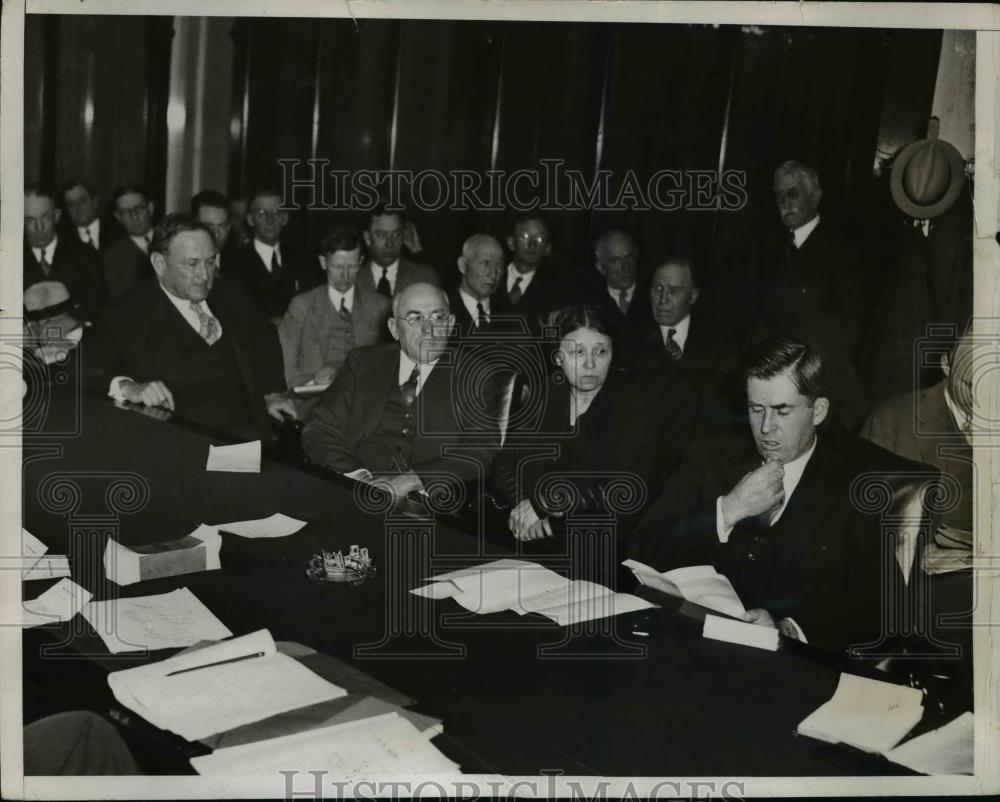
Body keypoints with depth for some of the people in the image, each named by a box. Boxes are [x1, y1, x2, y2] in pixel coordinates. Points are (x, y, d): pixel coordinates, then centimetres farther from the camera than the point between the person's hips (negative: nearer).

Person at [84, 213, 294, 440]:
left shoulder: (230, 296, 19)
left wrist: (271, 392, 22)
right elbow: (83, 364, -7)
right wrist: (127, 387, -26)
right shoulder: (128, 314, 2)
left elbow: (263, 336, 36)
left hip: (250, 438, 5)